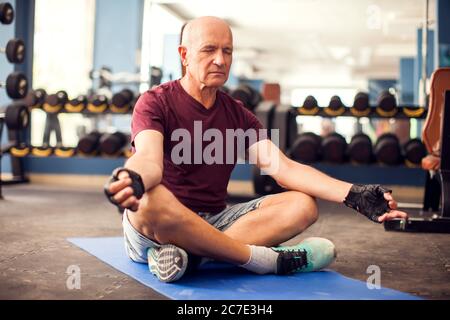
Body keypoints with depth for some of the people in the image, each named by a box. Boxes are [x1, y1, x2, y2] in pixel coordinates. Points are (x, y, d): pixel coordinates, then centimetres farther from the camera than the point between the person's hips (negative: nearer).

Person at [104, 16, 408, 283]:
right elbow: (149, 159, -24)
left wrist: (352, 195, -17)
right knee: (148, 198, -39)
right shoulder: (155, 103, -5)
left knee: (303, 205, -13)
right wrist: (133, 179, -51)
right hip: (158, 227, -5)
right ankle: (264, 259, -25)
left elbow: (284, 167, -2)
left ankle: (187, 254, -30)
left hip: (215, 221, 5)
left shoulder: (238, 114, 10)